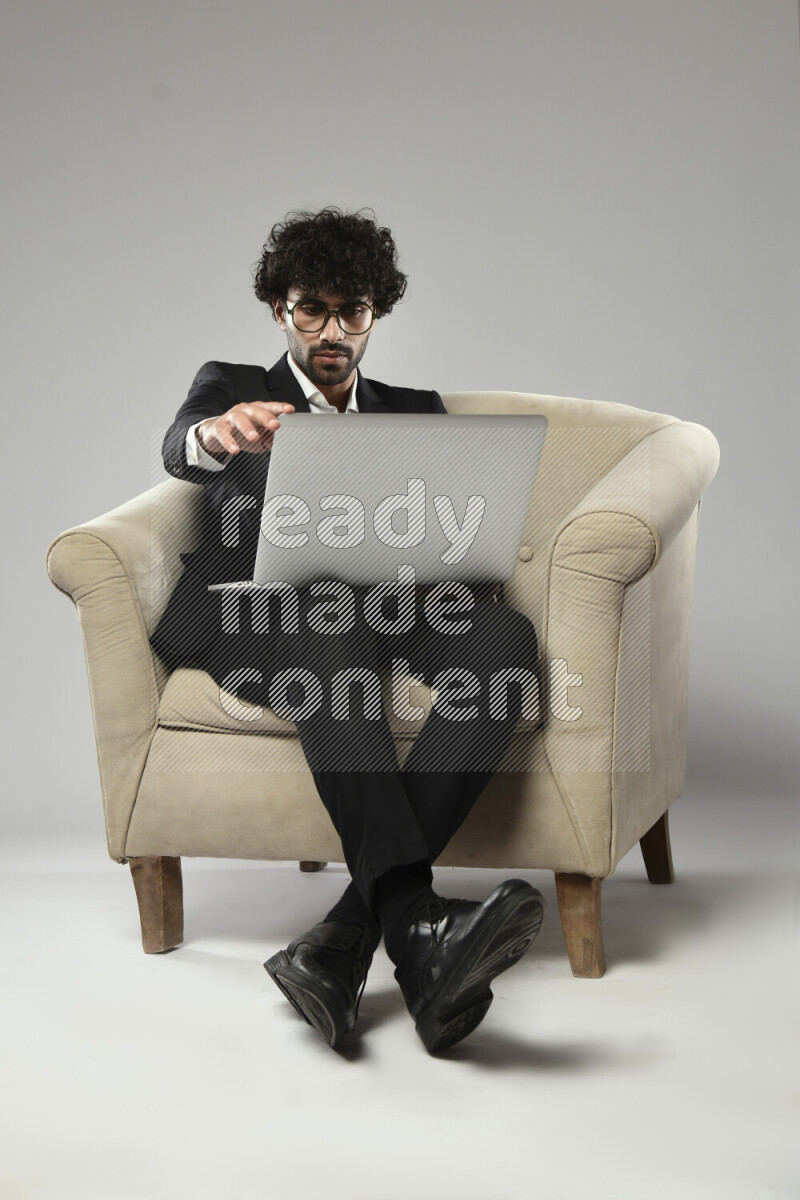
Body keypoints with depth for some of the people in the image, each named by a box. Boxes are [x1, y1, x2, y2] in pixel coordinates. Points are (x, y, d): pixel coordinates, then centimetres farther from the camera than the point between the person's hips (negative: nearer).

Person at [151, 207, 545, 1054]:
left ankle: (352, 933, -43)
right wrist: (216, 435, -33)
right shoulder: (230, 387, 20)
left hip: (384, 613, 3)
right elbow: (180, 449, -6)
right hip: (255, 615, -3)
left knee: (505, 635, -32)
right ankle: (416, 925, -54)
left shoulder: (414, 411, 28)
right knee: (329, 615, -41)